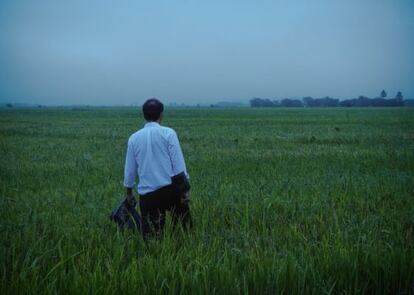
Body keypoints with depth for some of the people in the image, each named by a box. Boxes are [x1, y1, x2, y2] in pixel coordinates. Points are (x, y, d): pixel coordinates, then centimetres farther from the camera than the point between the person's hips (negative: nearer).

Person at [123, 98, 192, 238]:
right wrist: (184, 189, -4)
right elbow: (178, 165, -8)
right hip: (170, 188, -2)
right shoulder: (168, 133, -3)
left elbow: (130, 169, 13)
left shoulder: (134, 138, 6)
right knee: (183, 230, 9)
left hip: (147, 193, 2)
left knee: (152, 235, 7)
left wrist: (129, 193, 25)